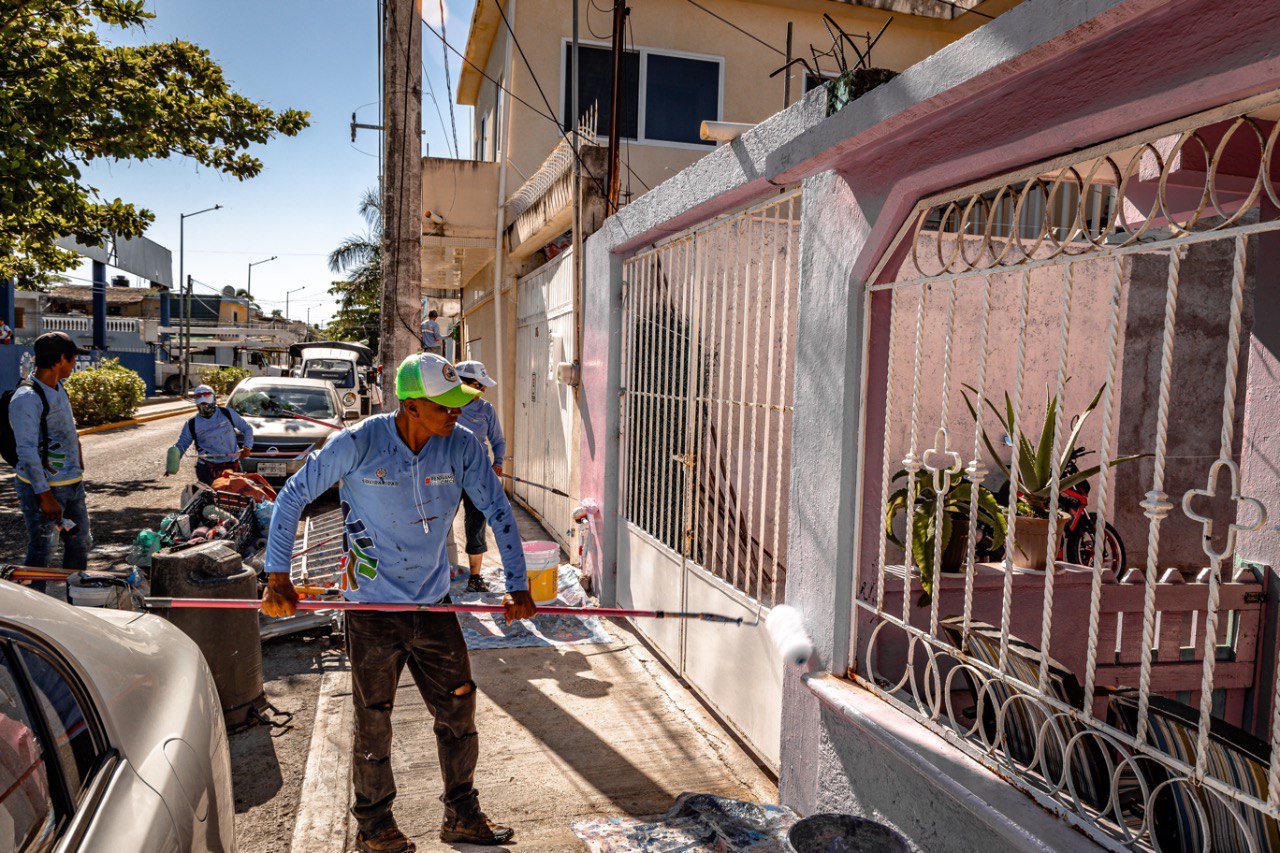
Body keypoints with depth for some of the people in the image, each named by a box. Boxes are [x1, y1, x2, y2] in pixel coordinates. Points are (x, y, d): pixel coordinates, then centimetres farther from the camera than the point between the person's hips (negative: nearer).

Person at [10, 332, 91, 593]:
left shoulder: (58, 390, 12)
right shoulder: (27, 397, -17)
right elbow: (26, 450, -22)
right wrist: (44, 496, -24)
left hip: (73, 484, 9)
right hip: (42, 486, -9)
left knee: (80, 544, 17)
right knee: (40, 554, -1)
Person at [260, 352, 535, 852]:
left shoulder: (462, 447, -7)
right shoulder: (358, 444, -15)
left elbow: (498, 511, 1)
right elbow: (293, 497, -6)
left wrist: (518, 586, -1)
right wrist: (278, 578, -8)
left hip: (433, 602, 3)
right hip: (372, 604, -3)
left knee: (458, 708, 9)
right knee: (374, 719, 10)